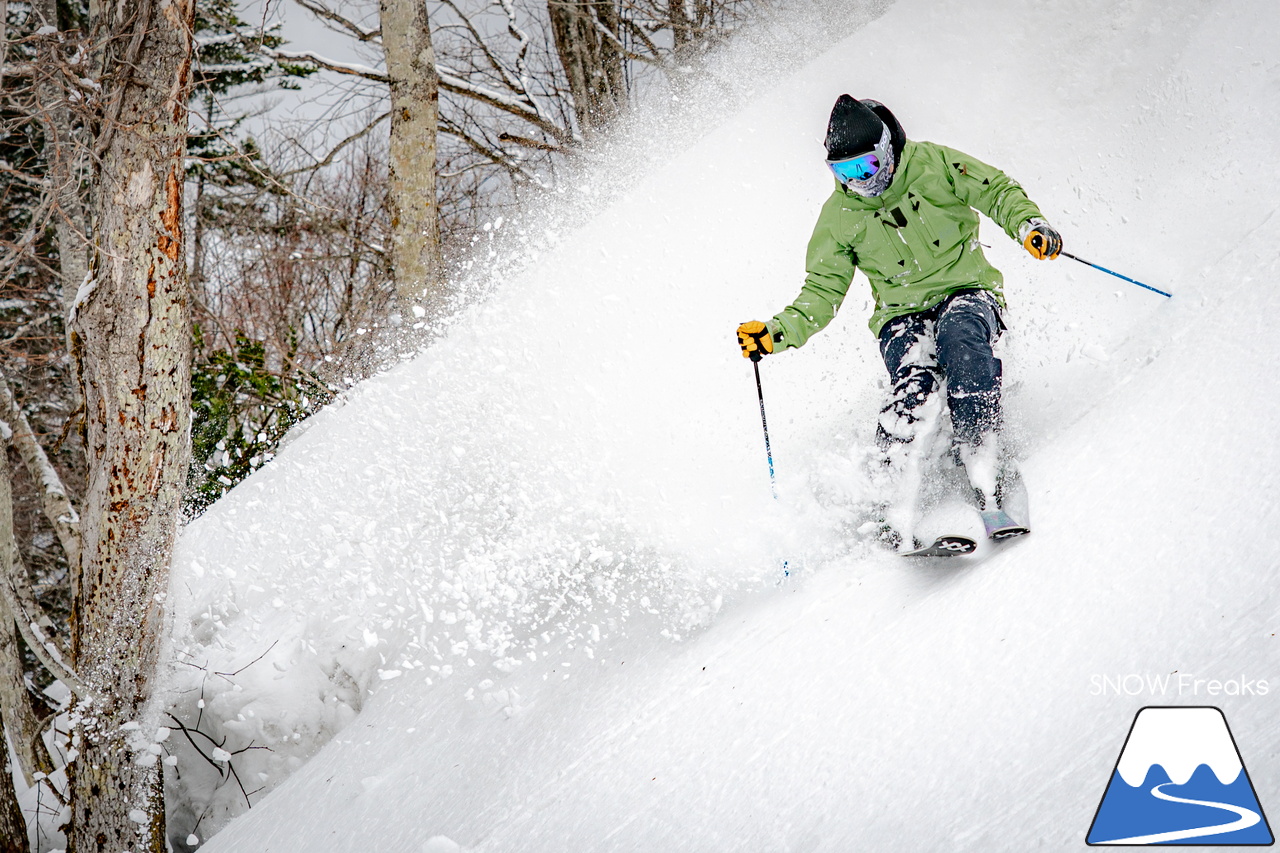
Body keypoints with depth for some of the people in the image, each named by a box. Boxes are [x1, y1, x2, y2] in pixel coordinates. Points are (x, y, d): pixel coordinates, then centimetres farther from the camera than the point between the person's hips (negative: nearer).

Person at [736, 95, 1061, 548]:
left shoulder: (933, 165, -4)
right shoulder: (838, 217, 1)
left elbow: (998, 191, 0)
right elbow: (822, 293, 3)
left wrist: (1029, 225, -21)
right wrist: (778, 332, -13)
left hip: (967, 293, -1)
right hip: (903, 314, 1)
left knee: (960, 332, -37)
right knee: (913, 391, -30)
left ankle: (981, 462, -37)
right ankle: (893, 512, -33)